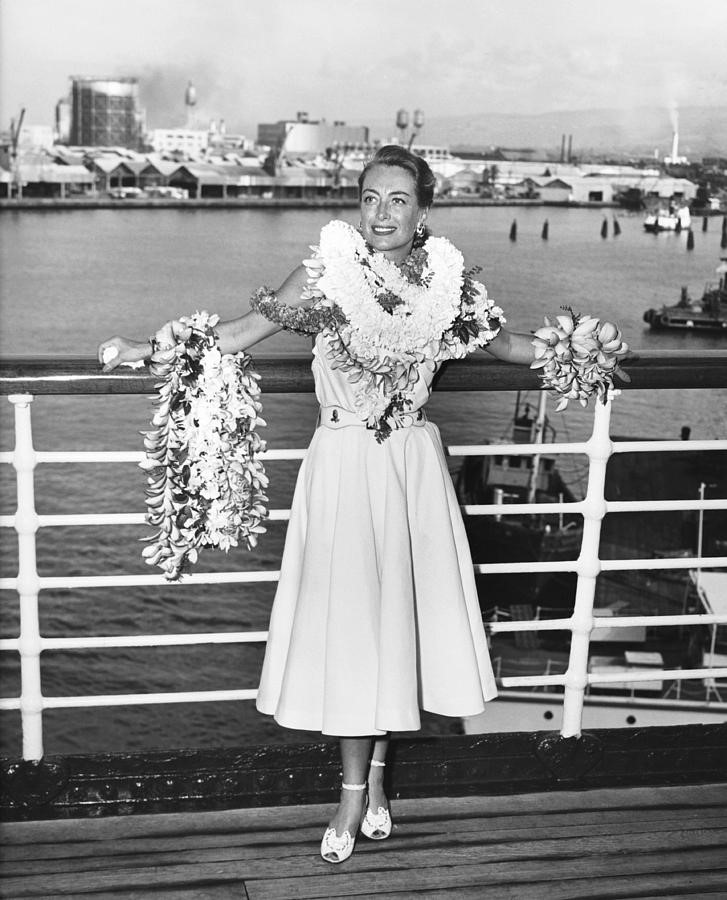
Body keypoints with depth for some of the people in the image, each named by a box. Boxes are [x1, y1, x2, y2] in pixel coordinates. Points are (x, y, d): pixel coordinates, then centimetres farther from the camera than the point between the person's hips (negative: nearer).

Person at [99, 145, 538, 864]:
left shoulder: (447, 280, 0)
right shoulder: (330, 269, -7)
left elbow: (504, 344, 17)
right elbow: (246, 331, -8)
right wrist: (149, 350, -12)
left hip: (413, 465, 2)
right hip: (342, 463, -2)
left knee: (401, 615, 7)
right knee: (349, 621, -2)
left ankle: (375, 773, 25)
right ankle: (356, 790, 11)